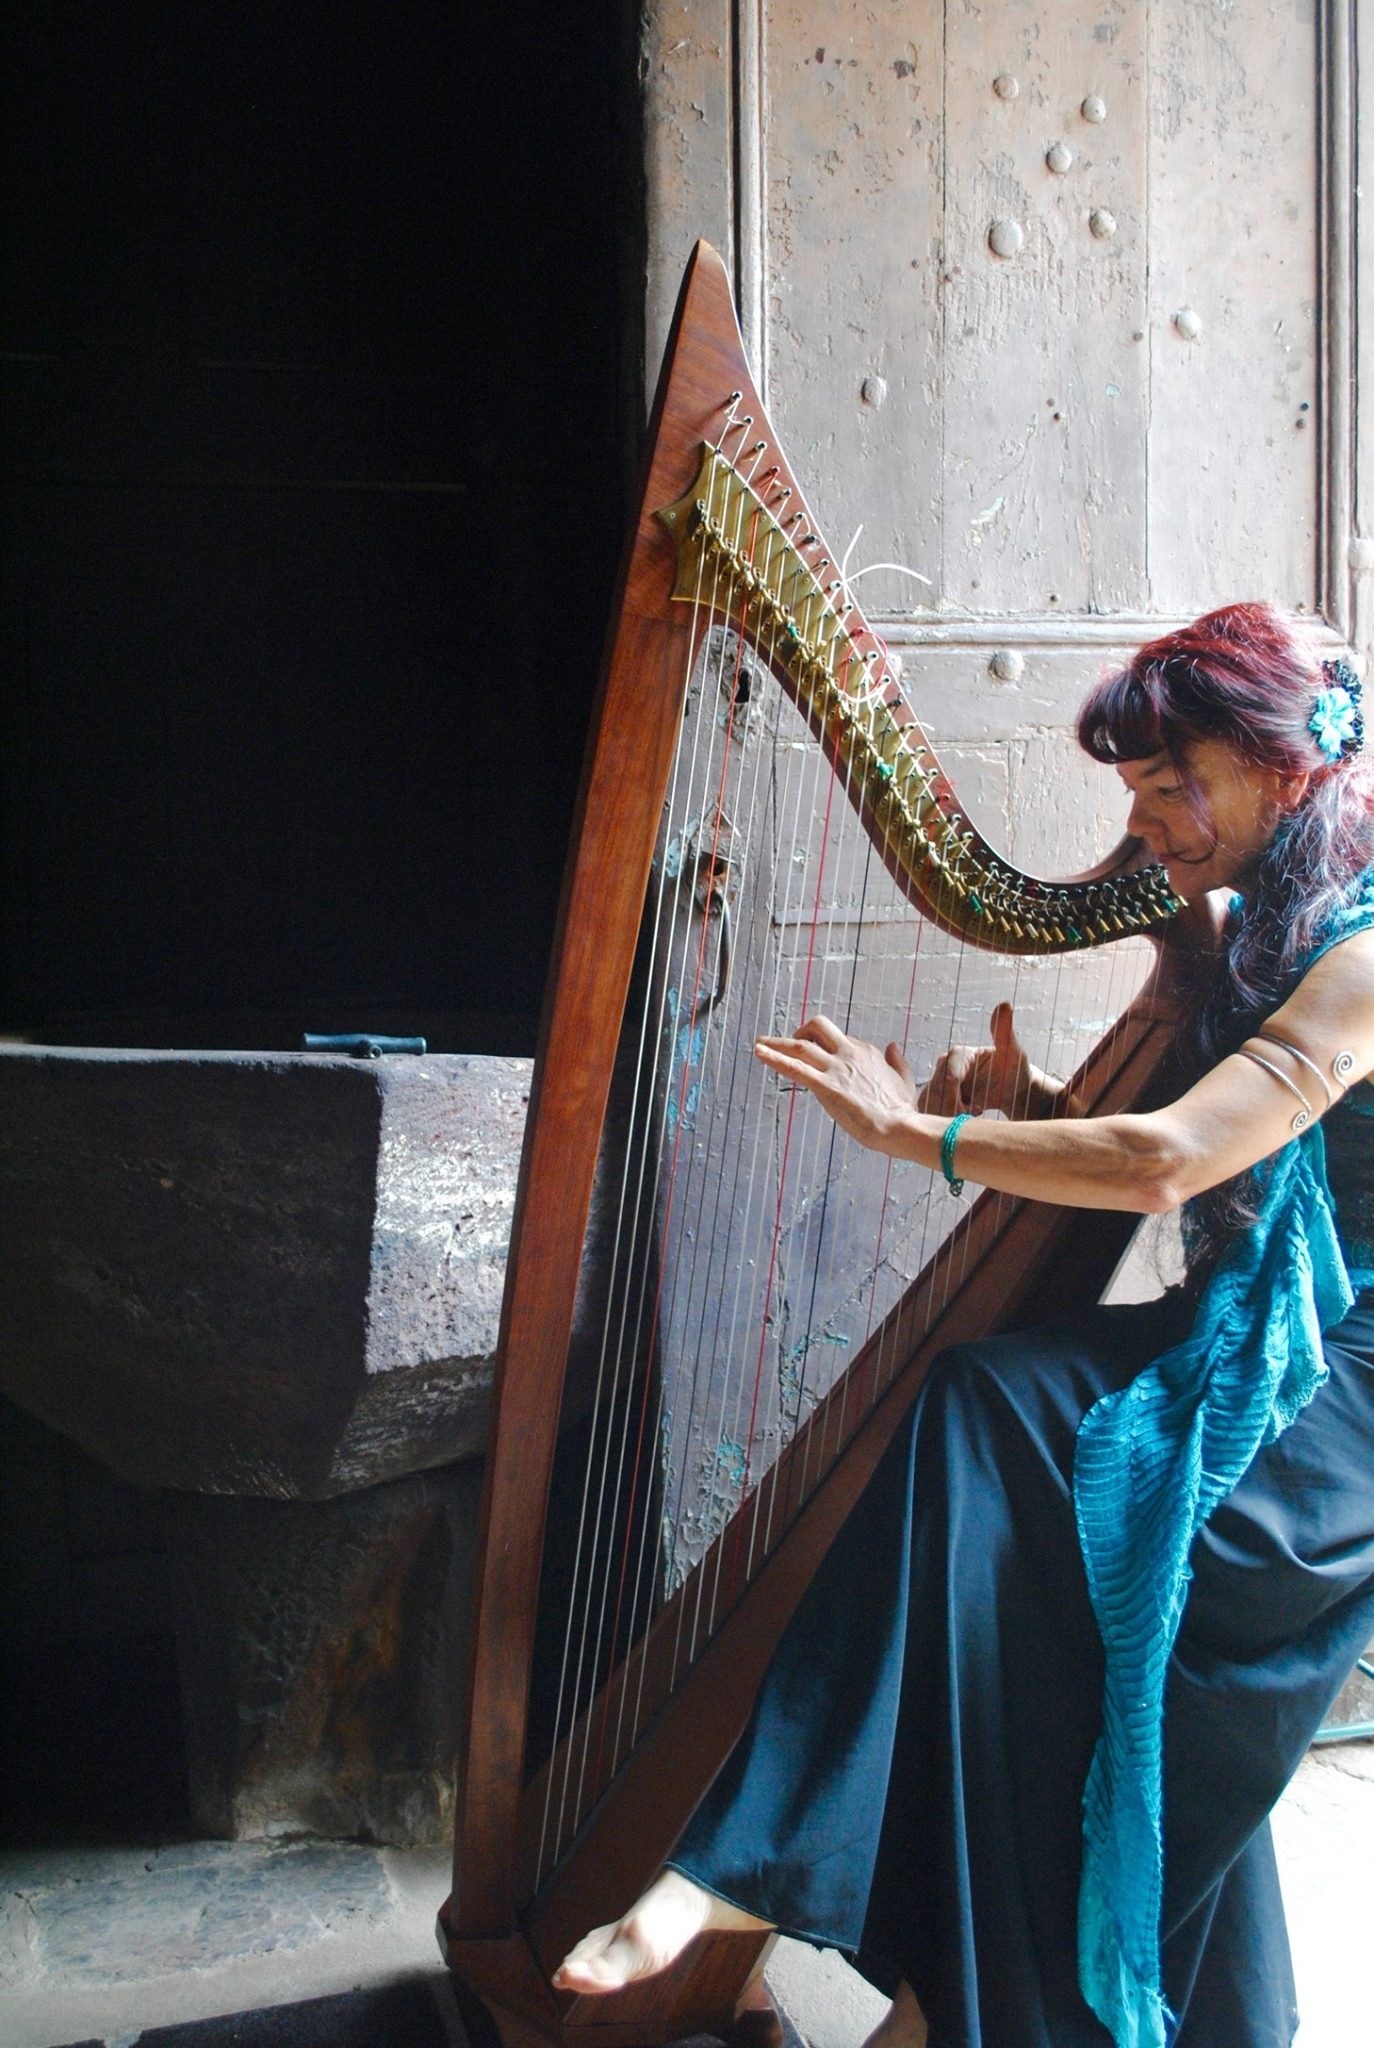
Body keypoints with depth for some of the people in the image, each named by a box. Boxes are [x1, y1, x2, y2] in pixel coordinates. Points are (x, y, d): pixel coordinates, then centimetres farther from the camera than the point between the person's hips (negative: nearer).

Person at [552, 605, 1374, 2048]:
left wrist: (917, 1132, -21)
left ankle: (765, 1863, -23)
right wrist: (1028, 1114, -4)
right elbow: (1154, 1156, 17)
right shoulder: (1227, 938, 12)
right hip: (1234, 1357, 8)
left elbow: (1164, 1163, -27)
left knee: (985, 1422, -27)